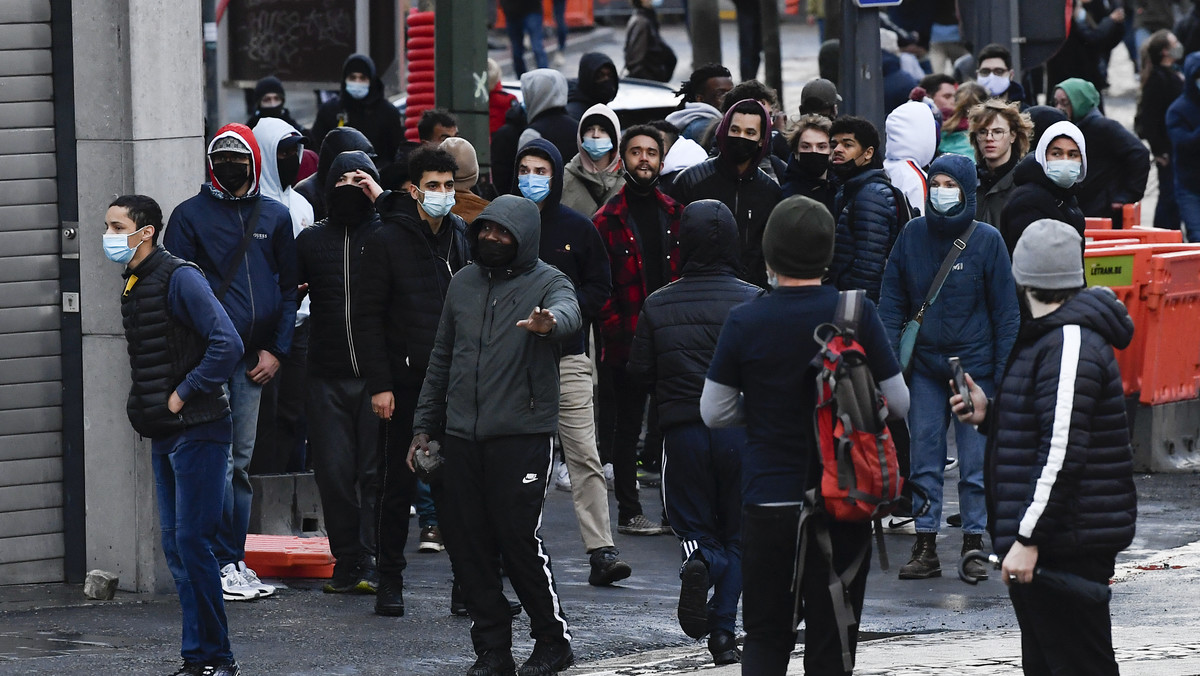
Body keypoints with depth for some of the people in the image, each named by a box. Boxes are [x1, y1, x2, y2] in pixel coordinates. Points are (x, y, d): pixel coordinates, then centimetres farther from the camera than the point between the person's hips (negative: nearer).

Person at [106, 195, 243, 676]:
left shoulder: (179, 277, -13)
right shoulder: (132, 284, 14)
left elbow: (227, 344, -20)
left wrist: (183, 394, -16)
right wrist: (143, 406, 11)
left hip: (197, 431, -9)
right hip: (163, 435, 9)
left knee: (191, 542, -9)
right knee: (175, 545, 9)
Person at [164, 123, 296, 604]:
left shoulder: (274, 216, 12)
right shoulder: (191, 216, 2)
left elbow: (289, 287, 14)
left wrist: (276, 350, 4)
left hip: (253, 359, 4)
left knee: (241, 461, 9)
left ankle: (234, 561, 14)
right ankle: (224, 562, -7)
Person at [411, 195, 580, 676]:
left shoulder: (547, 282, -1)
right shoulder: (463, 283, 15)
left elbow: (568, 312, -26)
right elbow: (441, 359, 22)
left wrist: (550, 322, -50)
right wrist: (425, 425, 19)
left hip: (521, 437, -6)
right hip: (461, 437, 6)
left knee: (520, 538, -8)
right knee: (468, 544, 3)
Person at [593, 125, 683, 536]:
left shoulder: (674, 214, 11)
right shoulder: (608, 220, -2)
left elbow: (686, 272, 13)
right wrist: (618, 331, -12)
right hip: (626, 344, -3)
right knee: (626, 428, 4)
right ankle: (629, 513, 9)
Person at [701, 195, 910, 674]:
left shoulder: (744, 322, -7)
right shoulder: (857, 314, -7)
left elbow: (714, 413, 0)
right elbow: (899, 403, -2)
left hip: (767, 500, 0)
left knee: (765, 637, 12)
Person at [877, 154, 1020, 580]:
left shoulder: (987, 240, -4)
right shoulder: (913, 235, 3)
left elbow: (1006, 310, -1)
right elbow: (892, 302, 7)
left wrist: (1004, 372, -6)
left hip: (974, 366, -2)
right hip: (924, 365, 2)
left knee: (975, 462, 1)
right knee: (923, 460, 3)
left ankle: (974, 545, 10)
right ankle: (925, 548, 8)